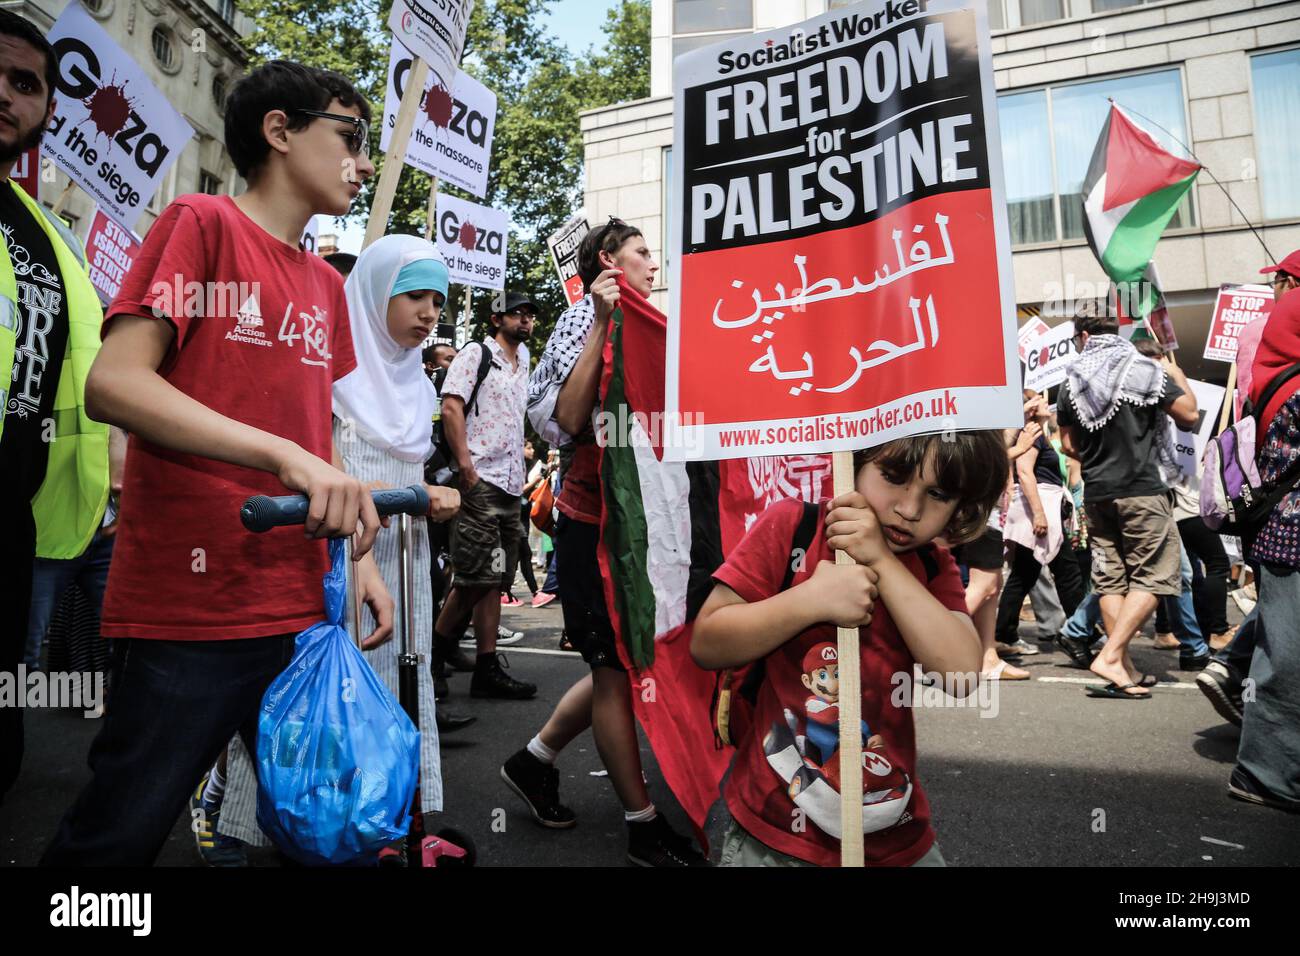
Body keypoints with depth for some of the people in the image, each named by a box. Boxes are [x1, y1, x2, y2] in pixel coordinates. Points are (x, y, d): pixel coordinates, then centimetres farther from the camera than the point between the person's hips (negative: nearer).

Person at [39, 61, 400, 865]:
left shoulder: (327, 286, 15)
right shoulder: (202, 223, -3)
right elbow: (113, 382, -15)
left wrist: (362, 557, 7)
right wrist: (286, 456, -25)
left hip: (301, 612, 6)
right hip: (186, 614, -6)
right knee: (119, 839, 5)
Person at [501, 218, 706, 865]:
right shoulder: (584, 320, -6)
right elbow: (569, 418, -22)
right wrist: (603, 321, -20)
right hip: (592, 521, -8)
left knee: (625, 663, 14)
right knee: (615, 667, 0)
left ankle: (534, 760, 31)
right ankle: (644, 827, 12)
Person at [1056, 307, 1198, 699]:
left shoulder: (1071, 383, 6)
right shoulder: (1144, 370, -5)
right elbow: (1189, 415, -3)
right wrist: (1178, 377, 15)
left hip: (1096, 493, 5)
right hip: (1141, 490, -4)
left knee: (1111, 579, 9)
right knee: (1152, 577, 0)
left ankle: (1125, 666, 11)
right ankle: (1110, 656, -11)